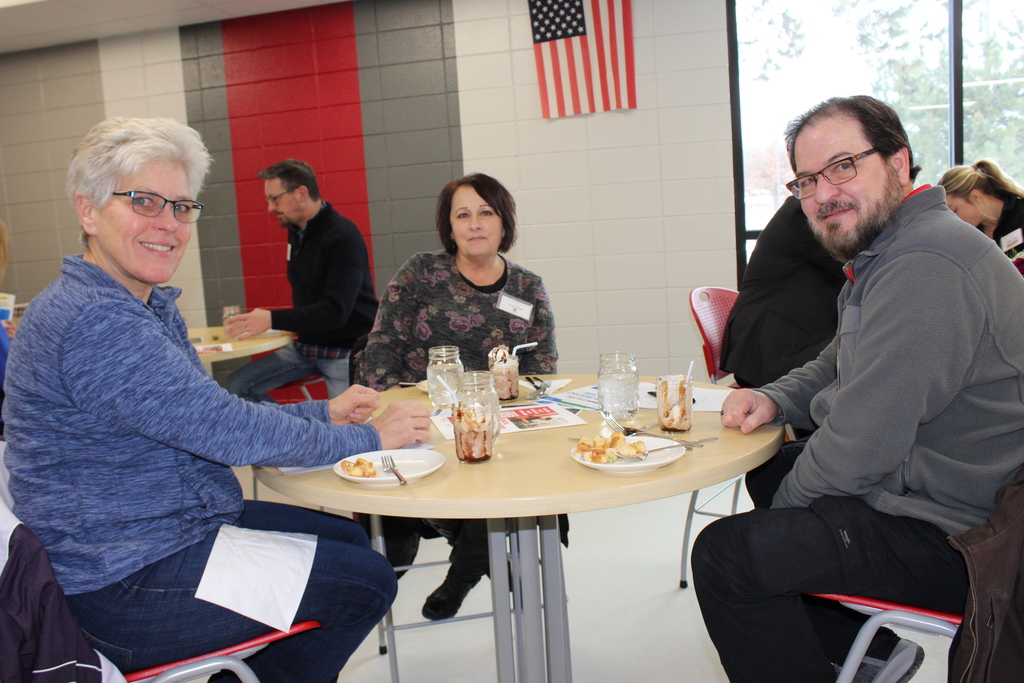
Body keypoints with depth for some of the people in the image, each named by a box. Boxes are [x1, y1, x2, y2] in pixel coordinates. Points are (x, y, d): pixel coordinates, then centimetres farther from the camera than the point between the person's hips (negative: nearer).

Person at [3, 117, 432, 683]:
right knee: (365, 582, -5)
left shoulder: (150, 306, 8)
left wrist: (325, 412, 2)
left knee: (345, 539, 19)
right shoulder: (94, 321, -26)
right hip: (125, 588, -10)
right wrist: (369, 438, -16)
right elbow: (229, 433, -27)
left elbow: (205, 419, 12)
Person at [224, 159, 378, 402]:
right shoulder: (296, 231, 9)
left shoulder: (343, 236, -17)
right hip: (305, 345, 8)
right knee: (237, 386, -1)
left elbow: (336, 311, -26)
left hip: (346, 351, -8)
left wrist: (272, 320, -29)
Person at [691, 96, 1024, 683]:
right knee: (767, 471, 26)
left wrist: (787, 501, -7)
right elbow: (838, 369, 22)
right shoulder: (887, 251, 10)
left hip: (950, 540, -11)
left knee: (726, 553, -16)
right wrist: (775, 400, 1)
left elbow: (856, 452, -27)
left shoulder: (925, 268, -26)